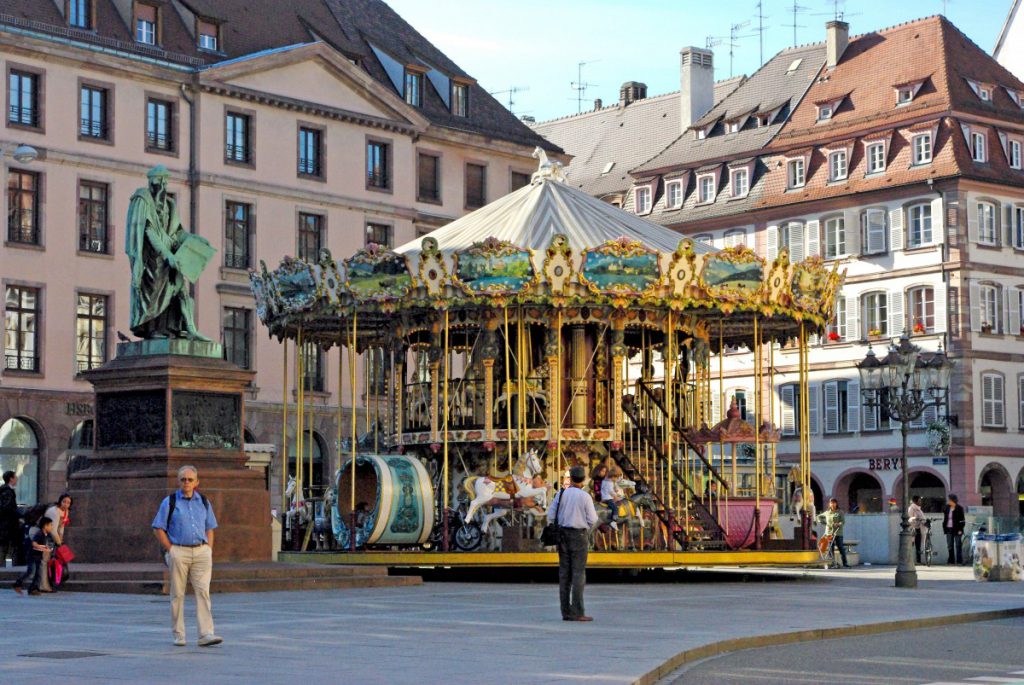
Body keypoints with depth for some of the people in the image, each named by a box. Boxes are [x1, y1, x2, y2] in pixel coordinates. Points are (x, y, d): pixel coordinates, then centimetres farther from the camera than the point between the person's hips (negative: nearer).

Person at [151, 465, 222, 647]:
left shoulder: (203, 502, 13)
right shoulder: (169, 502, 2)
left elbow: (210, 528, 19)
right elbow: (158, 529, 1)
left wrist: (209, 551, 7)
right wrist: (170, 550, -6)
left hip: (201, 552, 2)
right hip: (178, 552, -2)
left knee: (203, 592, -7)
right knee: (177, 594, 2)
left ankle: (206, 634, -13)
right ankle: (178, 635, 10)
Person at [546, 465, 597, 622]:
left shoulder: (561, 493, 2)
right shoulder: (585, 497, -11)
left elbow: (551, 515, 2)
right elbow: (592, 520, -9)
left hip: (563, 534, 5)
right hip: (579, 536, -5)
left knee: (565, 574, 6)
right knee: (579, 574, -4)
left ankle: (566, 612, 5)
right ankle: (577, 613, -9)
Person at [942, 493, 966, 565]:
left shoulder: (959, 508, -5)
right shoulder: (947, 508, 9)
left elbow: (962, 520, -6)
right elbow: (945, 518, 15)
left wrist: (960, 530, -12)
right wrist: (944, 528, 9)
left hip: (956, 530, -5)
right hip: (949, 529, 5)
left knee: (958, 546, -1)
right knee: (950, 546, 8)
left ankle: (959, 561, 2)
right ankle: (951, 560, 14)